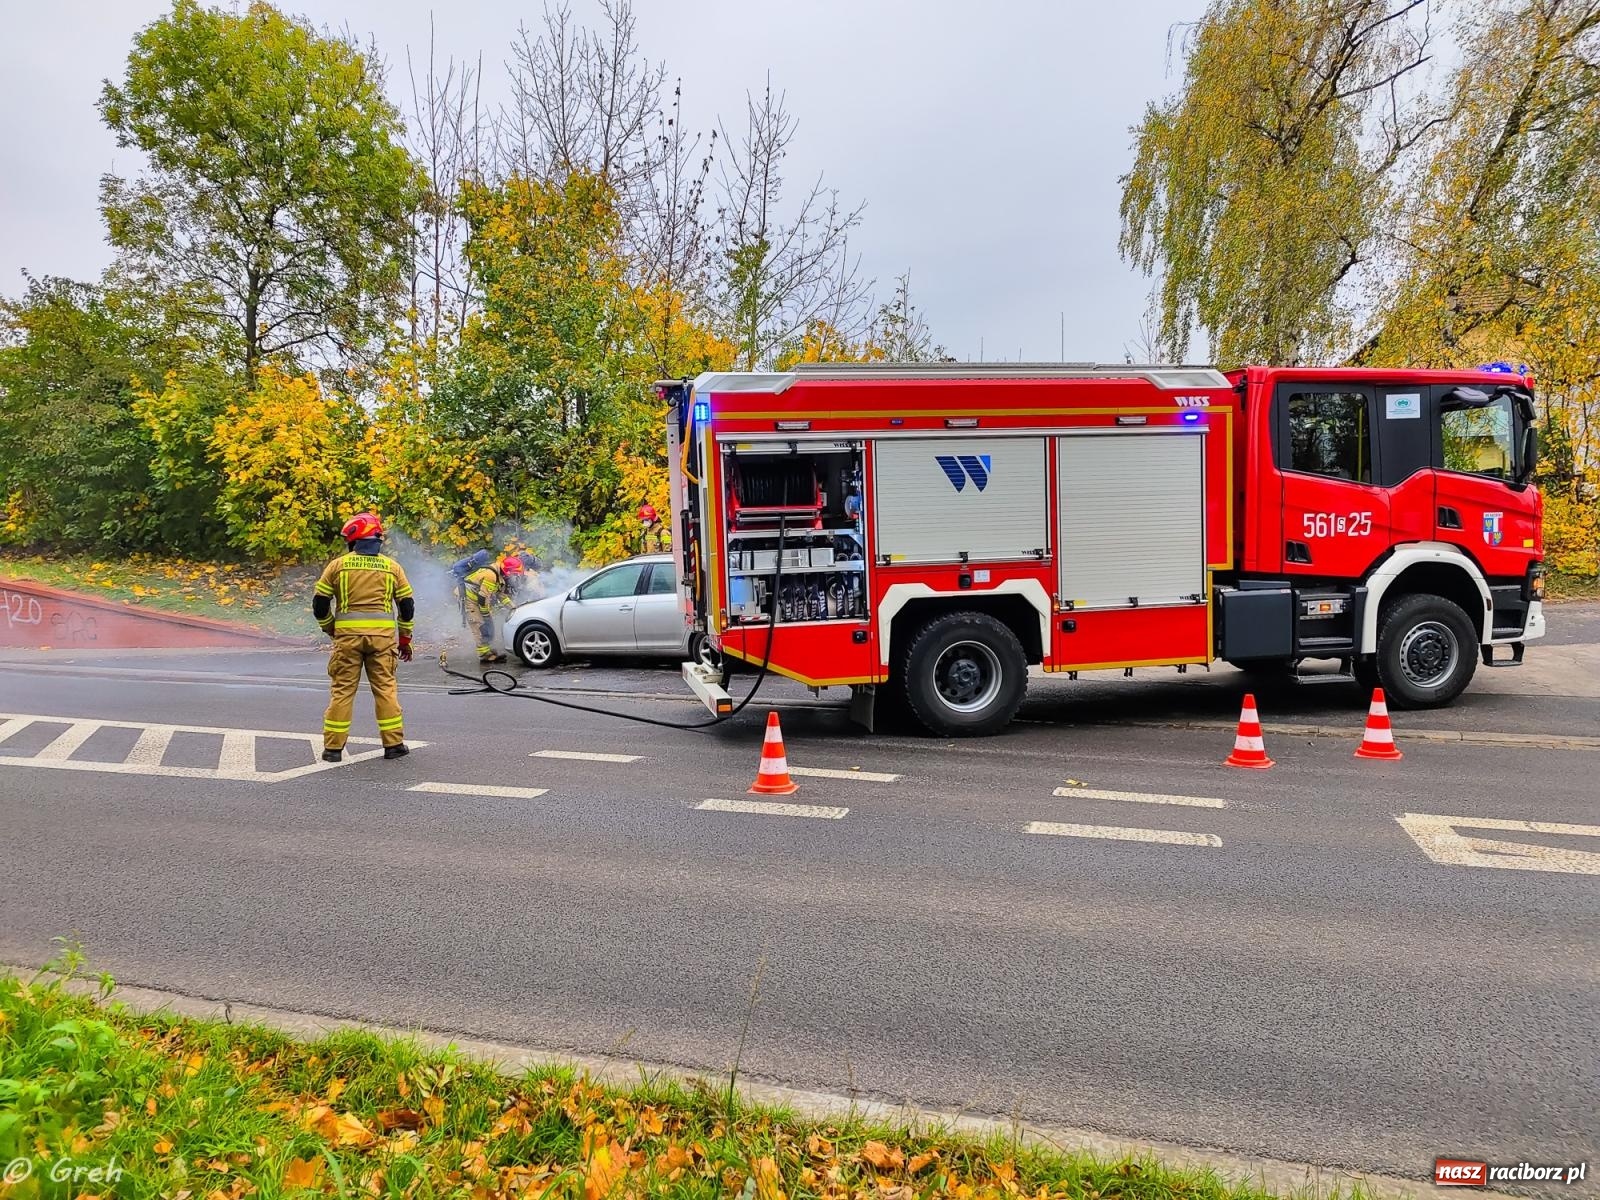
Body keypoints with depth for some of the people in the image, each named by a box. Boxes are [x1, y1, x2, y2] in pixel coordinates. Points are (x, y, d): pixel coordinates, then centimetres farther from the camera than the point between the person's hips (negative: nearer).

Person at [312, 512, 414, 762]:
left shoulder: (338, 565, 2)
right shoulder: (391, 566, 7)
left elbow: (319, 603, 4)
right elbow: (407, 605, 9)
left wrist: (330, 629, 21)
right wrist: (405, 639, 17)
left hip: (348, 634, -1)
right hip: (382, 635, 1)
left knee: (342, 689, 6)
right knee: (386, 687, 7)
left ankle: (333, 747, 10)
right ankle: (393, 744, 9)